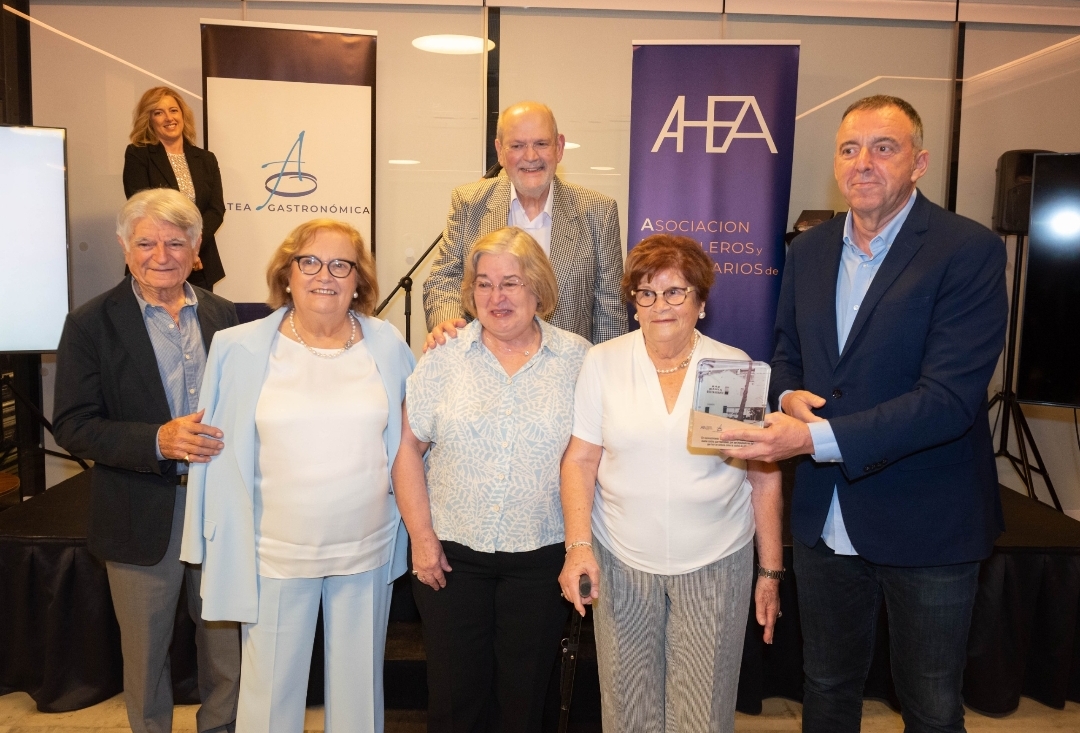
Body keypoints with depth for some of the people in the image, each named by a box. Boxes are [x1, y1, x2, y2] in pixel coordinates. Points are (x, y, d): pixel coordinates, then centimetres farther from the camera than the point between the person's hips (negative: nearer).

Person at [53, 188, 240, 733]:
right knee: (145, 651, 15)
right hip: (142, 517, -2)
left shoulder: (223, 315, 3)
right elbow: (73, 427, -10)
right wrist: (158, 442, -24)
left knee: (225, 639, 16)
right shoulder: (91, 324, -6)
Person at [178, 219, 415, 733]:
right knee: (270, 688, 13)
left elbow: (407, 435, 14)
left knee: (359, 682, 18)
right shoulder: (241, 349, -5)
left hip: (367, 549, 2)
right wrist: (228, 550, -1)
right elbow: (224, 457, -1)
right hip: (277, 552, -1)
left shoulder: (387, 345, 0)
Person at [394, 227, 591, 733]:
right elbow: (409, 447, 0)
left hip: (542, 558, 0)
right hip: (452, 555, 1)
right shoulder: (443, 358, -1)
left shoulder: (578, 359, -1)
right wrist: (421, 535, -4)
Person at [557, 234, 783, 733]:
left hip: (716, 564, 0)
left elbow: (764, 476, 3)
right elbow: (580, 460, -1)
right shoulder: (603, 362, -2)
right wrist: (578, 545, -13)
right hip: (621, 562, 0)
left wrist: (771, 571, 5)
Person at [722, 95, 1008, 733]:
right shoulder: (809, 251, 4)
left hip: (927, 525, -4)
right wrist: (789, 395, -9)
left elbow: (949, 397, -23)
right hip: (825, 519, 5)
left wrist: (817, 437, -29)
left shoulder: (970, 251, -15)